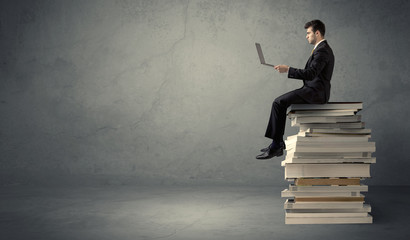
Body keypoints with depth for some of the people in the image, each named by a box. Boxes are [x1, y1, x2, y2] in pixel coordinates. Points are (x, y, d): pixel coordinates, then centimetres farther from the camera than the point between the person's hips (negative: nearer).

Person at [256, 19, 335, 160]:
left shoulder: (322, 51, -15)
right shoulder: (322, 48, 19)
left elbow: (310, 74, -25)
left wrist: (288, 70, -22)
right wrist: (289, 70, 14)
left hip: (315, 92, -11)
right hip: (314, 91, 11)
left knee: (279, 103, -16)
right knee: (279, 102, 9)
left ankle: (276, 145, -12)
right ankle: (278, 143, 7)